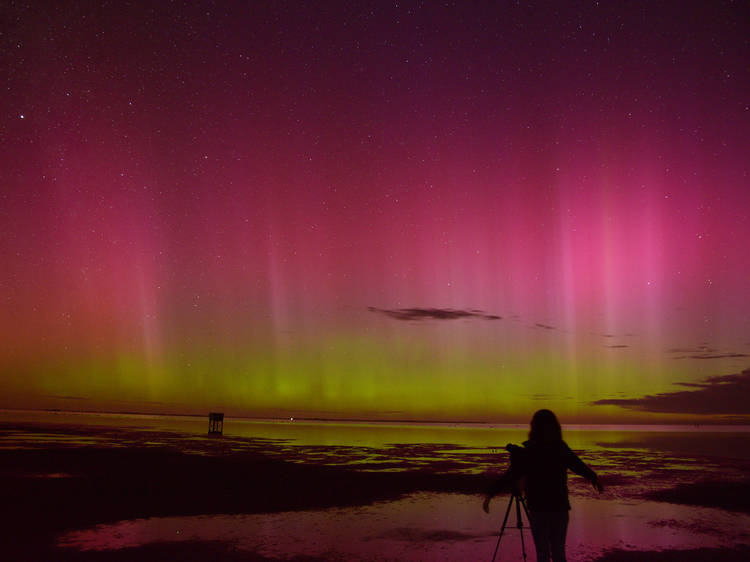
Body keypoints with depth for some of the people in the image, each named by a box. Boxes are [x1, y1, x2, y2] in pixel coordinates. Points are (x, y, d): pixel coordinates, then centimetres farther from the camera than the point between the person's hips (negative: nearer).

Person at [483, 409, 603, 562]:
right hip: (560, 507, 3)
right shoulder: (562, 449, -3)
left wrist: (490, 494, -10)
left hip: (539, 509, -3)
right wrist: (594, 478, 29)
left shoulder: (528, 452, -12)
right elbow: (581, 467, 10)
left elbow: (511, 476, -14)